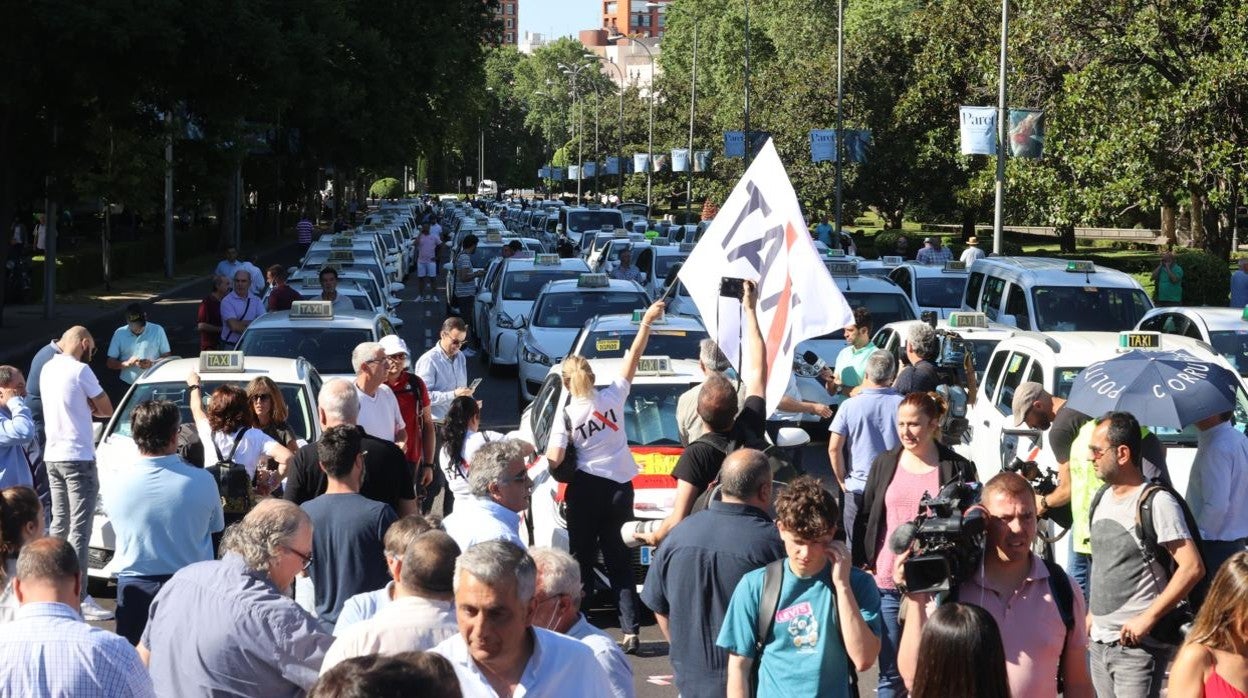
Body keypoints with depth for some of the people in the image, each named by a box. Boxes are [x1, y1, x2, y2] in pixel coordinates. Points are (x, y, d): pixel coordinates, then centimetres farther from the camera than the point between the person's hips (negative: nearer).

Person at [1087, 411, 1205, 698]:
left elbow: (1192, 568, -19)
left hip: (1137, 645, -8)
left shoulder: (1157, 503, -13)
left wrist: (1147, 619, -20)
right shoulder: (1102, 499, 11)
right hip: (1099, 642, 8)